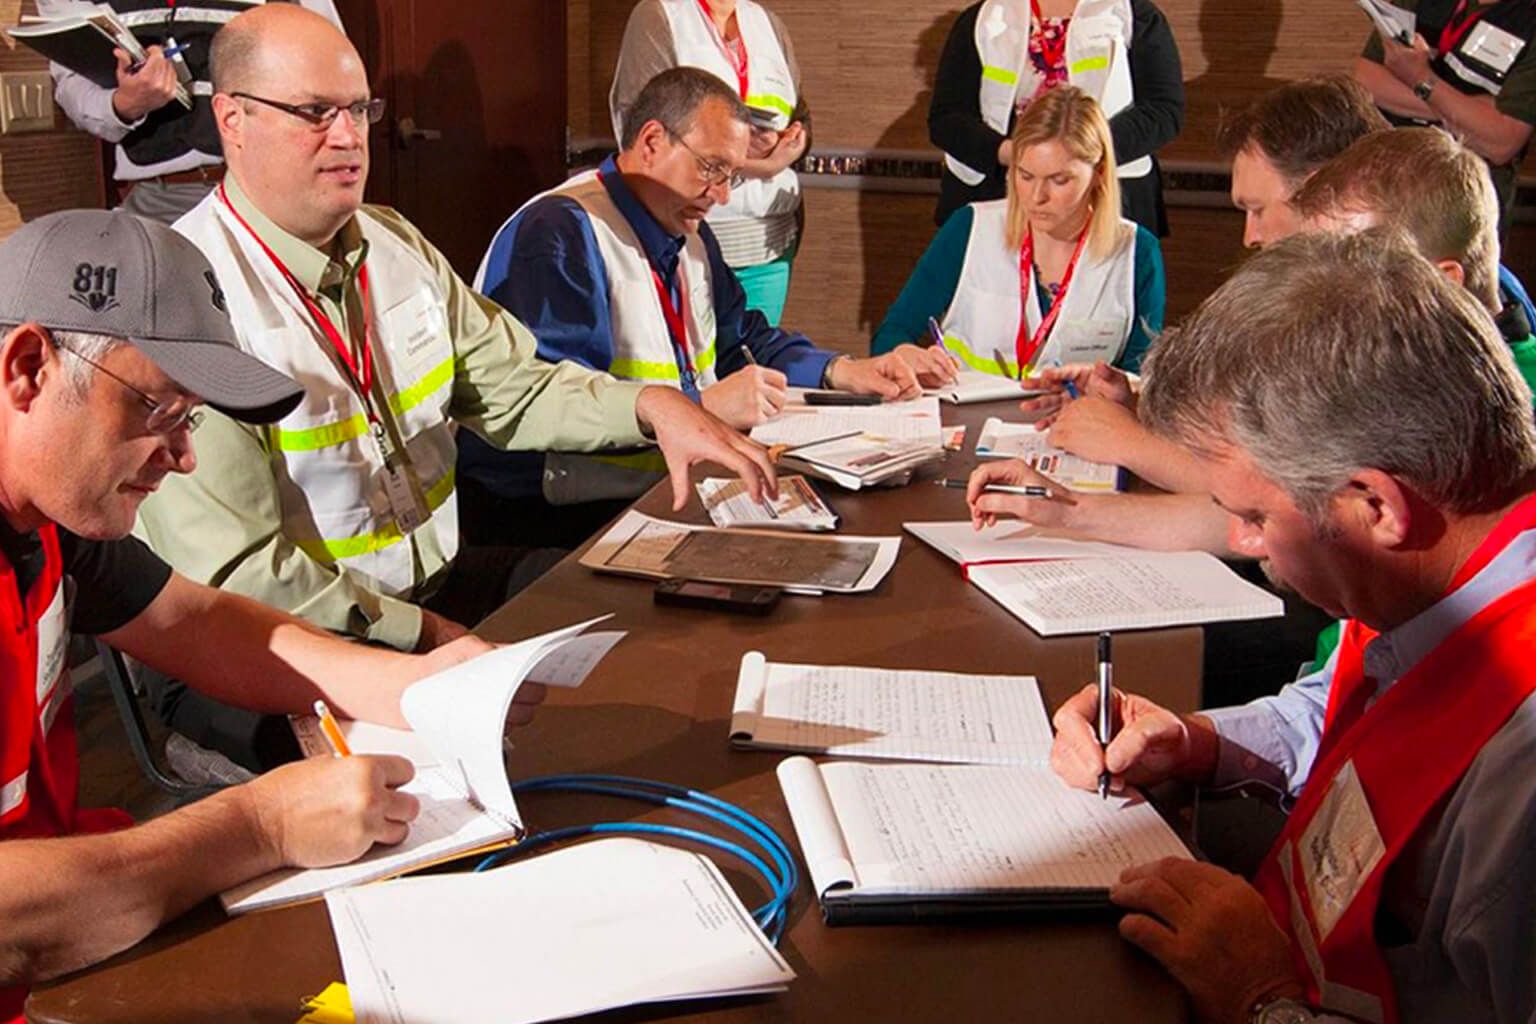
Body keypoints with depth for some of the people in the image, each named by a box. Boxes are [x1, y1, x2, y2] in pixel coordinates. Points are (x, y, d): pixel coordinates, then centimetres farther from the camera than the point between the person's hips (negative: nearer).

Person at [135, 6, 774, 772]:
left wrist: (649, 406, -8)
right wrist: (426, 637, -20)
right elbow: (235, 571, -22)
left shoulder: (393, 244, 7)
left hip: (432, 588, 8)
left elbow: (514, 388, 10)